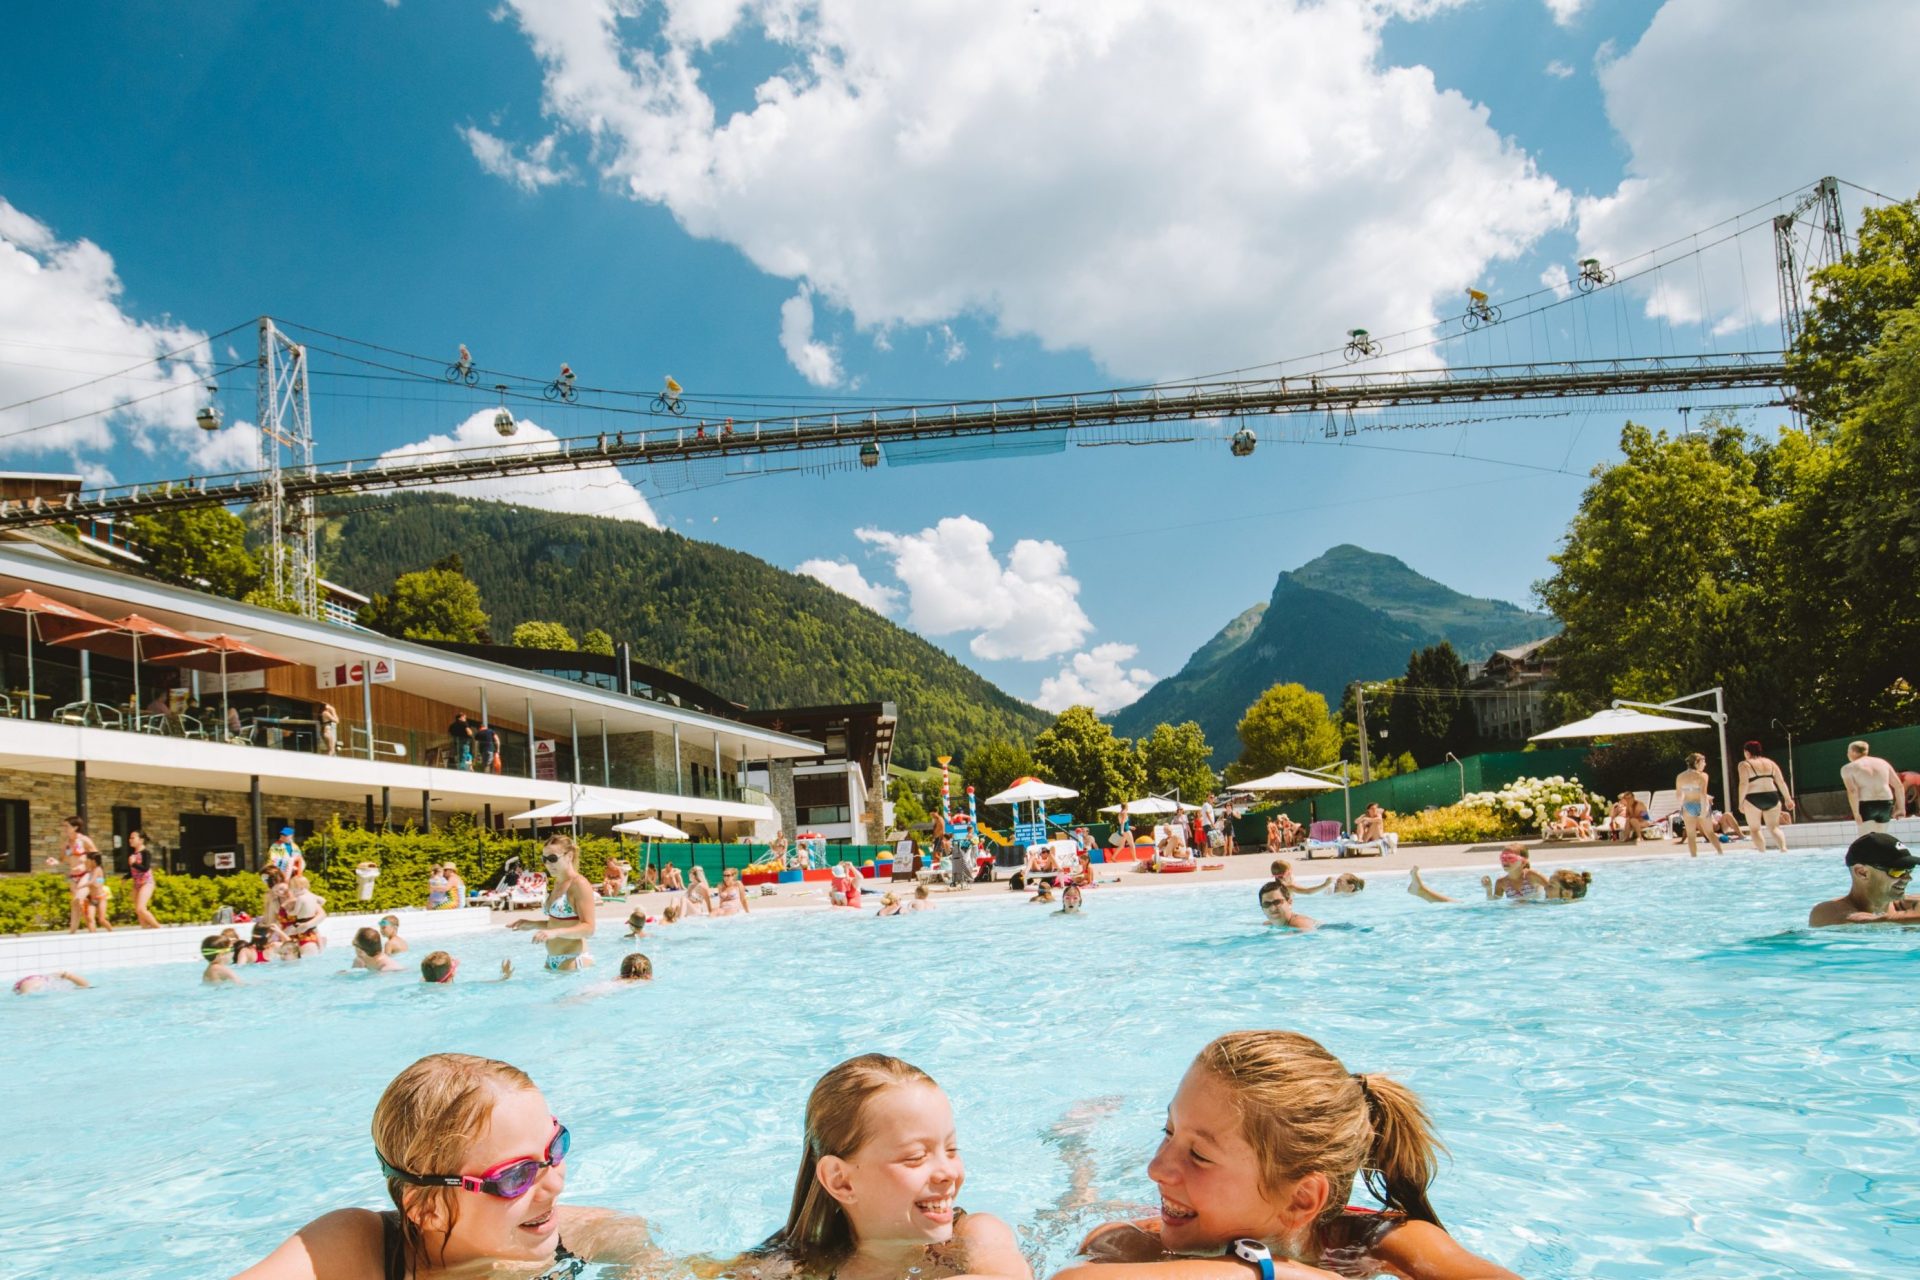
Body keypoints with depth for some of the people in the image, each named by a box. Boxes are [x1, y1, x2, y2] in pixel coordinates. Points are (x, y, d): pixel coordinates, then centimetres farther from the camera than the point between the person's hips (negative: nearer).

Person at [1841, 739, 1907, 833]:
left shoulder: (1848, 768, 1)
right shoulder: (1882, 762, 17)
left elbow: (1852, 791, -13)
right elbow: (1899, 786, 13)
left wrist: (1856, 813, -14)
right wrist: (1901, 808, 18)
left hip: (1866, 805, -5)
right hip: (1886, 804, 5)